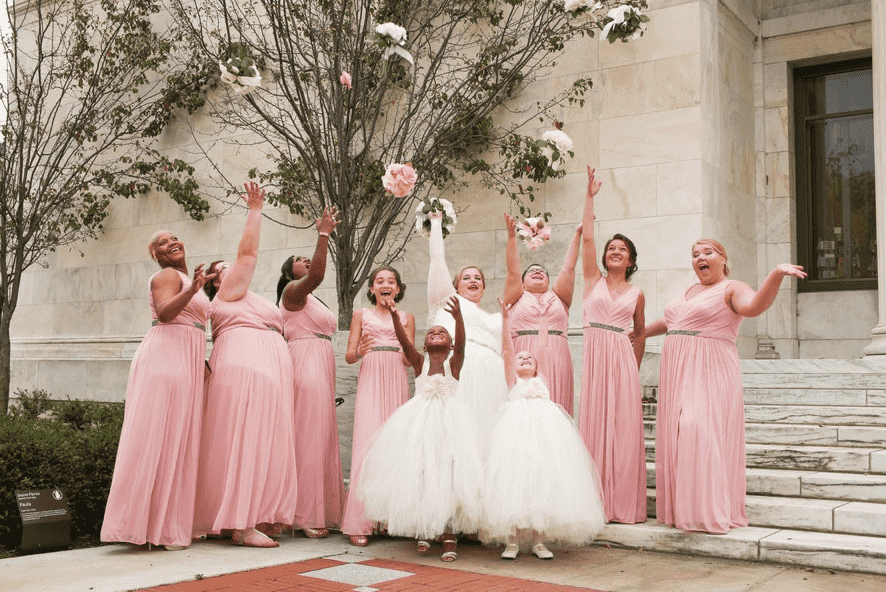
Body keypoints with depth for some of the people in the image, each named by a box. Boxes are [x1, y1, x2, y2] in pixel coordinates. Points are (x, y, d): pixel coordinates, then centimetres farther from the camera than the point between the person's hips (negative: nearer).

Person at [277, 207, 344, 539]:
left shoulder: (311, 300, 27)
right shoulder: (293, 291, -2)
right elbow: (316, 276, -24)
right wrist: (323, 235, -26)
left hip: (321, 368, 9)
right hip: (305, 364, -9)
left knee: (322, 438, 7)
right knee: (309, 437, -11)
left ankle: (320, 513, 9)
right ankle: (306, 516, -10)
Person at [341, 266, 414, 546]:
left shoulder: (406, 318, 17)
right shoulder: (361, 315, 14)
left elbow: (411, 360, 11)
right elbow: (349, 356, 9)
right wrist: (359, 351, -14)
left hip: (397, 383, 2)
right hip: (370, 381, -2)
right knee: (368, 445, -13)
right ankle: (359, 523, -14)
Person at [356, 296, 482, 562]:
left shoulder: (454, 364, 4)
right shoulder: (419, 363, 8)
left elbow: (461, 344, -14)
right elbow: (404, 342, -8)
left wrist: (458, 317, -33)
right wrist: (394, 316, -25)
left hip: (448, 422, -1)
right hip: (418, 424, 2)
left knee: (448, 476, -5)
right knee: (418, 474, 4)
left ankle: (449, 536, 3)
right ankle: (423, 530, 24)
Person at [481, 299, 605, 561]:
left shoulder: (541, 380, 26)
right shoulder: (513, 381, 20)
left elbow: (542, 349, 22)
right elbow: (507, 349, 12)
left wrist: (543, 320, 23)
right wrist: (505, 319, 4)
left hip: (546, 428, 2)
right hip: (517, 429, -2)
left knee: (544, 478, -4)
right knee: (514, 478, -10)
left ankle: (538, 541, 3)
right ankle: (512, 540, -4)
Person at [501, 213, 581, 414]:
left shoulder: (558, 297, 20)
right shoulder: (517, 298, 16)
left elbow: (568, 269, 12)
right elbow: (512, 271, 4)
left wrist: (577, 234, 6)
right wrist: (512, 237, -6)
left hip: (555, 362, 1)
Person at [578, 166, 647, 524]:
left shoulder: (636, 294, 11)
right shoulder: (594, 280, 9)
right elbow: (587, 237, 3)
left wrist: (635, 367, 13)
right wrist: (590, 197, 4)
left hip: (622, 358, 0)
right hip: (594, 354, 0)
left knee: (623, 427, -1)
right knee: (594, 424, -1)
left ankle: (624, 504, 3)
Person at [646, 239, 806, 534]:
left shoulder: (732, 289, -3)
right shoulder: (690, 290, 20)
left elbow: (754, 305, -25)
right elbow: (669, 320, 36)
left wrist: (776, 274, -40)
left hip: (710, 373, -7)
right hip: (678, 372, 7)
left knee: (704, 435, -16)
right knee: (678, 439, 5)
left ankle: (712, 512, -10)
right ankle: (683, 509, 12)